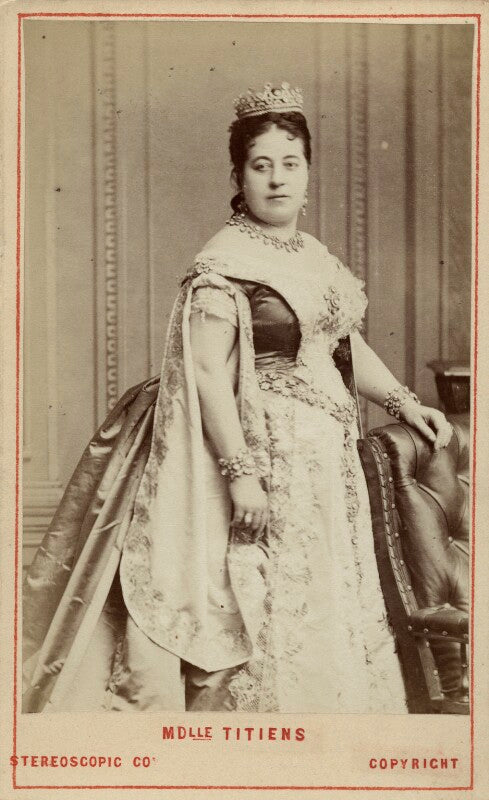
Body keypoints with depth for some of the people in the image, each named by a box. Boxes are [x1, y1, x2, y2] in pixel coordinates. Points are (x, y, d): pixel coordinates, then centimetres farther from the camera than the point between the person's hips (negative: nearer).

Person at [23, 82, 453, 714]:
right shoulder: (222, 263, -12)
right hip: (264, 451, -8)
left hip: (325, 458, 9)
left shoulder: (314, 256, 13)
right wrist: (240, 470, -25)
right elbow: (206, 371, -20)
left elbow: (346, 343, 21)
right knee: (269, 613, -3)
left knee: (327, 610, 15)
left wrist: (403, 403, 12)